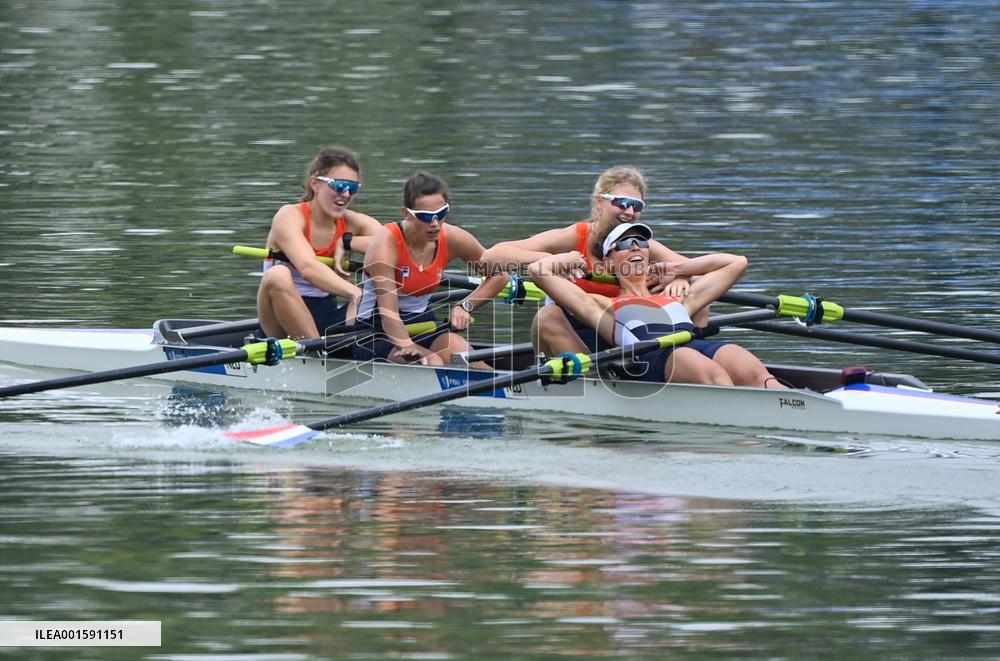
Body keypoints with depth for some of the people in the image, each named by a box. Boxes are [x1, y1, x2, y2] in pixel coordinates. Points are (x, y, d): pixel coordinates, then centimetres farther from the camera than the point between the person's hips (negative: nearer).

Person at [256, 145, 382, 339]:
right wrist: (356, 294, -40)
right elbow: (308, 267, -30)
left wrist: (347, 242, -16)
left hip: (327, 321, 4)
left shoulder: (352, 222, 5)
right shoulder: (290, 216, -10)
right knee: (278, 275, -34)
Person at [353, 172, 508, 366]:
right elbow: (388, 313, -28)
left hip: (422, 323, 5)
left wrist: (465, 306, -6)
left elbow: (499, 275, 9)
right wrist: (409, 348, -45)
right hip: (376, 331, -5)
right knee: (433, 364, -32)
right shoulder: (386, 242, -20)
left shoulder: (451, 238, -5)